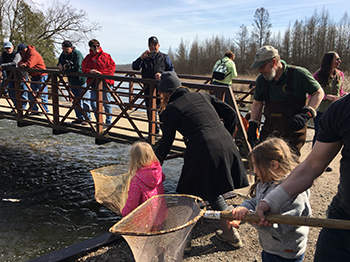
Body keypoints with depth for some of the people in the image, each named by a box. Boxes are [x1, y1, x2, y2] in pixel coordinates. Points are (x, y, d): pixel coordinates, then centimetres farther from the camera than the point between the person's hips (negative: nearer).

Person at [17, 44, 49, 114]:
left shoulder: (33, 54, -18)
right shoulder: (25, 55, 13)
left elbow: (29, 64, -27)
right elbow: (20, 63, 7)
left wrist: (22, 65, -8)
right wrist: (23, 64, -15)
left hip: (41, 76, -10)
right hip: (34, 77, 10)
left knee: (43, 95, -4)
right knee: (31, 94, 8)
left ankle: (45, 111, 4)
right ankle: (34, 111, 14)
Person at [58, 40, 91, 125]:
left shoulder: (77, 54, -20)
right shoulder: (63, 54, 5)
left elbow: (77, 68, -30)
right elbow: (59, 64, 13)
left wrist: (65, 70, -21)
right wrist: (61, 67, -12)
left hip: (81, 80, -8)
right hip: (72, 81, 8)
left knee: (85, 100, -1)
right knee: (76, 101, 13)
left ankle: (87, 118, 9)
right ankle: (80, 118, 22)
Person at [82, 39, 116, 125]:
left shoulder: (106, 56, 0)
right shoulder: (88, 58, 11)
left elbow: (112, 67, -4)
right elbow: (83, 68, 11)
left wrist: (101, 73, -14)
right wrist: (90, 71, -11)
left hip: (105, 82, -4)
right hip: (94, 83, 4)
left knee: (106, 103, 0)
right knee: (93, 103, 4)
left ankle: (108, 122, 14)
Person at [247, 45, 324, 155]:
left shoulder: (298, 74, -10)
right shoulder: (261, 80, 5)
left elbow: (318, 93, -1)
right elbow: (257, 104, 18)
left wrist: (306, 114, -14)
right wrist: (252, 126, 10)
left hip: (293, 134, -4)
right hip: (268, 133, 5)